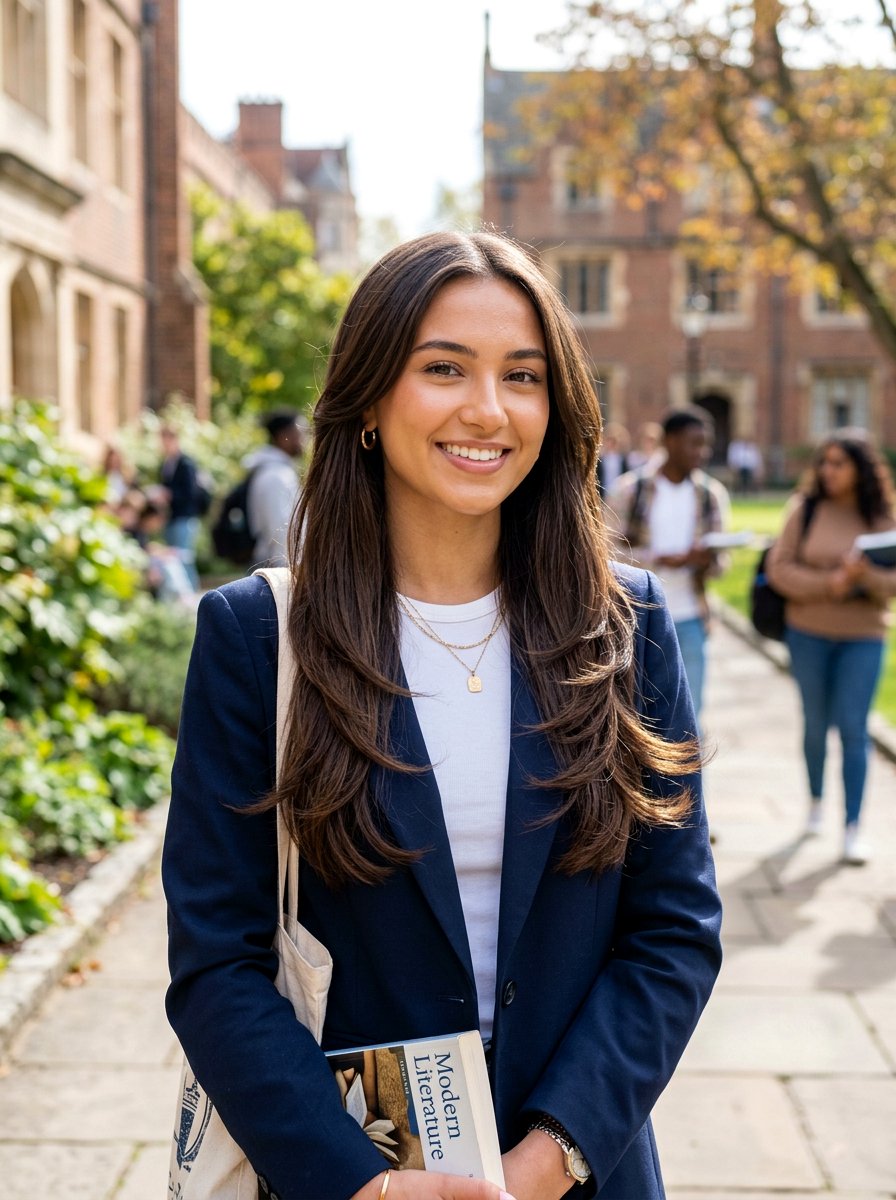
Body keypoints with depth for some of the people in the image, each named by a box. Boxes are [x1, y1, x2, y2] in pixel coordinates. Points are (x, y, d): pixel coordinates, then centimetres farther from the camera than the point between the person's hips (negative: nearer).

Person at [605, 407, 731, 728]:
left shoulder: (711, 494, 4)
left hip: (688, 620, 2)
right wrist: (667, 559, -21)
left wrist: (709, 560, -18)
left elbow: (720, 560, 7)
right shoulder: (630, 488, -6)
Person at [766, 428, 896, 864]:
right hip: (808, 632, 1)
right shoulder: (805, 509, -4)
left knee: (853, 728, -4)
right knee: (815, 724, 12)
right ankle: (815, 803, 34)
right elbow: (779, 567, -7)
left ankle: (853, 828, 1)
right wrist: (827, 585, -20)